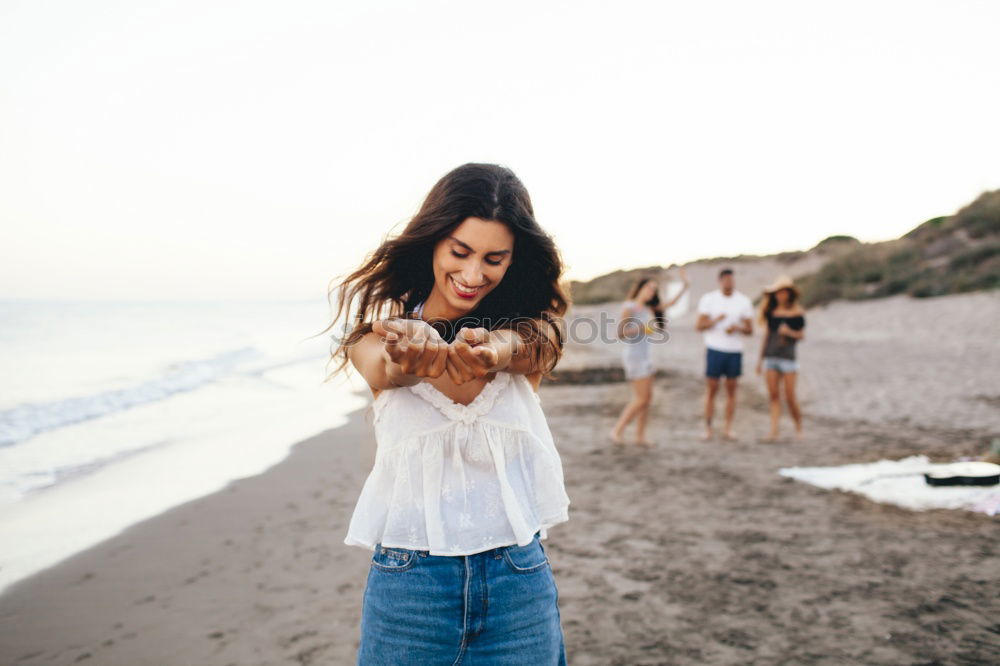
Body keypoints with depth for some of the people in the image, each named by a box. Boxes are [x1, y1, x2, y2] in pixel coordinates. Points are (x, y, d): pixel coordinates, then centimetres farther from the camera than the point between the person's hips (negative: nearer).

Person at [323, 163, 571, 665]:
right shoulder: (377, 330, -3)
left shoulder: (528, 333, 0)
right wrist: (414, 351, -48)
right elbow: (382, 370, -24)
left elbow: (509, 351, -22)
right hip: (407, 581, -1)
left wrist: (488, 353, -45)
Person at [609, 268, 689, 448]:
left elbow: (669, 304, 18)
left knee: (647, 398, 7)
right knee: (641, 398, -9)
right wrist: (643, 328, -18)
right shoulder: (629, 307, -11)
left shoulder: (647, 308, 10)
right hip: (634, 355, -8)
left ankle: (640, 435, 15)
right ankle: (617, 431, 0)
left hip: (645, 355, 8)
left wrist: (684, 287, 14)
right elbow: (621, 333, -16)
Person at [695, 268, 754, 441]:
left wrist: (737, 328, -15)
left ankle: (728, 428, 12)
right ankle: (708, 428, 5)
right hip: (714, 349, -2)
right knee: (711, 389, -1)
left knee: (731, 390, 5)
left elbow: (750, 330, 6)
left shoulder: (743, 301, 6)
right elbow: (699, 325, -4)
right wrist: (715, 320, -22)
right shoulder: (708, 299, 1)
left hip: (735, 350, 2)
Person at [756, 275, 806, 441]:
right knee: (773, 396, -1)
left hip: (788, 356, -3)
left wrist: (789, 332, -19)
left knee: (790, 397, -3)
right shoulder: (772, 311, 10)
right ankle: (774, 431, -3)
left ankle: (798, 428, 18)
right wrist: (760, 358, 15)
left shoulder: (797, 312, 0)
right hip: (770, 356, 3)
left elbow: (802, 335, 2)